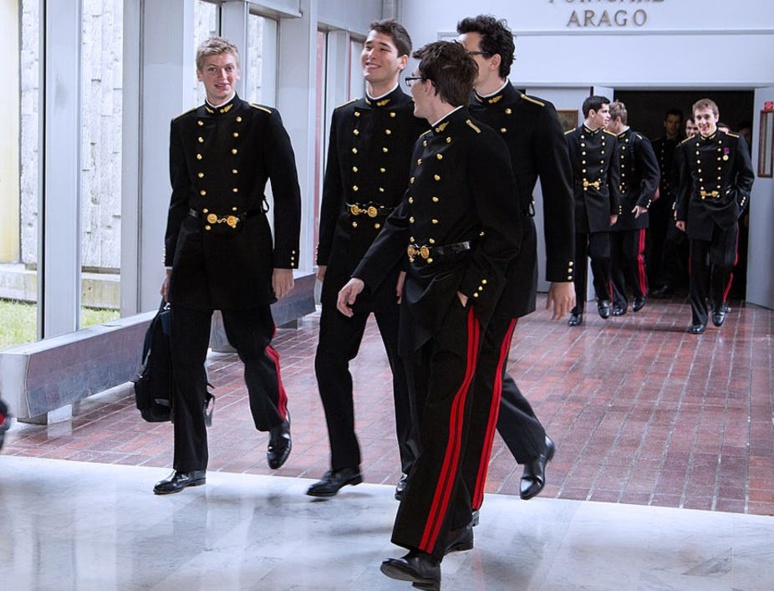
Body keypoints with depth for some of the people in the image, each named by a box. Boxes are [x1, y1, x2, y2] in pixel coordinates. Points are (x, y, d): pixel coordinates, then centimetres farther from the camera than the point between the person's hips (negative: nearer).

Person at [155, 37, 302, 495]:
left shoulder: (264, 121, -1)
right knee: (185, 358, 1)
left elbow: (288, 194, -3)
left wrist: (285, 261, -8)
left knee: (253, 347, 4)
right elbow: (180, 198, 15)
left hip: (246, 250, -3)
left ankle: (278, 423, 36)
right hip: (194, 250, 4)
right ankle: (190, 465, 9)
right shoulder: (184, 127, 11)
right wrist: (171, 264, 14)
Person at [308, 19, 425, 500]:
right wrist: (325, 257, 12)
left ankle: (415, 466, 20)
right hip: (348, 251, 5)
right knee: (330, 360, 5)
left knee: (406, 365, 5)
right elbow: (333, 191, 15)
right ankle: (345, 462, 19)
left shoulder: (419, 118, -5)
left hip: (399, 257, -5)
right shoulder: (345, 117, 12)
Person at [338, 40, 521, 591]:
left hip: (460, 299, -9)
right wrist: (363, 276, 15)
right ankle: (453, 524, 29)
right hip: (419, 291, 9)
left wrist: (468, 291, -17)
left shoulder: (480, 143, -13)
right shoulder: (426, 143, 15)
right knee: (431, 415, 15)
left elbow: (505, 232, -15)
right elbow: (404, 221, 21)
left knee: (446, 424, -9)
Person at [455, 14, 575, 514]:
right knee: (484, 371, 12)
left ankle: (465, 497, 4)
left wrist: (563, 275, -4)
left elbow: (559, 199, -3)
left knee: (482, 376, -5)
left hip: (505, 267, -5)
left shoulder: (536, 115, -4)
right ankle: (535, 446, 37)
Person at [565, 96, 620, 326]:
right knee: (576, 259, 4)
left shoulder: (610, 140, 7)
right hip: (575, 205, -1)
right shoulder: (570, 139, -1)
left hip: (600, 206, 1)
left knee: (601, 255, -7)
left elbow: (613, 176, 10)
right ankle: (577, 309, 13)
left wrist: (614, 209, 7)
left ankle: (603, 297, 19)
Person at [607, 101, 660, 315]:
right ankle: (619, 301, 11)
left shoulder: (639, 142, -6)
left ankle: (640, 294, 21)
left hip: (633, 210, -5)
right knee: (615, 257, 3)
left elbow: (653, 175, -8)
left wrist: (643, 202, -15)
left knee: (634, 255, -1)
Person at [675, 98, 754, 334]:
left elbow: (747, 176, 4)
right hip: (698, 212, 2)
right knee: (698, 266, 2)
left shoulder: (734, 142, -1)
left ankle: (719, 305, 25)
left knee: (724, 263, -2)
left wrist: (738, 203, -6)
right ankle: (699, 318, 10)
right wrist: (681, 214, 9)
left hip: (726, 211, -2)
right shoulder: (687, 147, 6)